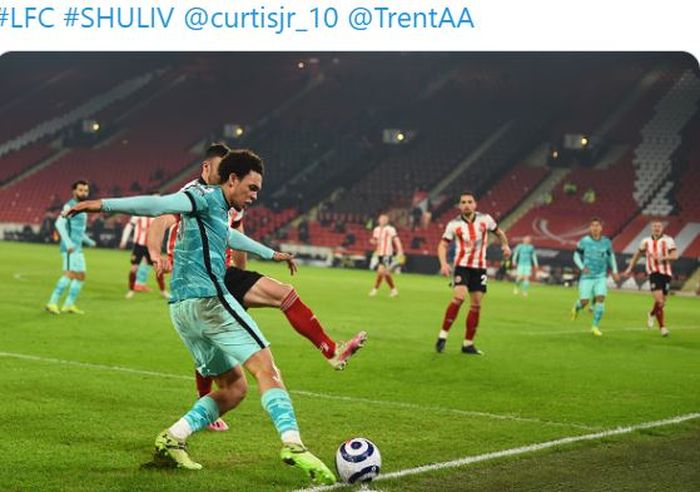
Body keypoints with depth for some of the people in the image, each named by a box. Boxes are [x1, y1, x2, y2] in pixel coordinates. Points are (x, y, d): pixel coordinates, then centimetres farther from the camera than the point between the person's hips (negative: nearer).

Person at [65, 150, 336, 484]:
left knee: (234, 387, 12)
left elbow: (230, 237, 46)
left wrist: (271, 254, 60)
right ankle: (293, 445, -24)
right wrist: (105, 205, -28)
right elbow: (158, 205, -17)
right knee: (266, 369, -11)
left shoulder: (219, 212, 25)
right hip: (208, 299, -10)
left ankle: (172, 440, 2)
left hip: (181, 309, 10)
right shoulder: (206, 197, -4)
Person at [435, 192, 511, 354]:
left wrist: (505, 245, 1)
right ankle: (443, 336, -16)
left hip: (480, 267, 3)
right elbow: (443, 245, 1)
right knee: (459, 297, -23)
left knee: (476, 305, 2)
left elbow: (498, 232, 19)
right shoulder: (454, 224, -2)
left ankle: (468, 344, 12)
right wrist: (443, 263, -14)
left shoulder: (485, 219, 2)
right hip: (462, 265, -3)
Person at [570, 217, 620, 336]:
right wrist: (582, 267, -14)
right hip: (586, 276, -2)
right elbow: (576, 256, 3)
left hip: (601, 276, 2)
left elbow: (611, 256, 18)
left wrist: (614, 271, 11)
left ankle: (595, 326, -2)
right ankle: (576, 308, 34)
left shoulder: (606, 242, 2)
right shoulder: (584, 241, -5)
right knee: (584, 301, -5)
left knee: (600, 299, -13)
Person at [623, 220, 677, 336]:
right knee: (659, 302, -17)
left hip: (666, 273, 0)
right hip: (653, 273, 0)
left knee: (662, 302, 7)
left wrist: (663, 258, -27)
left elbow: (675, 255, -12)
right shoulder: (646, 241, 8)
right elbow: (637, 254, 24)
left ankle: (652, 314, 41)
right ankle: (662, 326, 1)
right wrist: (630, 268, 24)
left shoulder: (668, 240, -1)